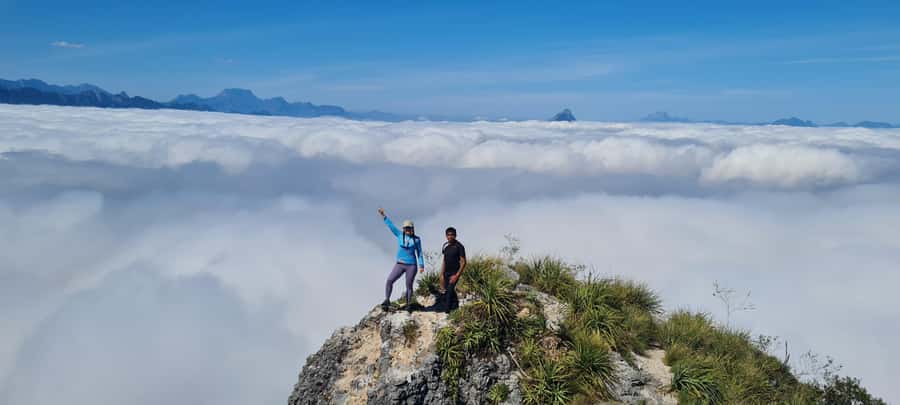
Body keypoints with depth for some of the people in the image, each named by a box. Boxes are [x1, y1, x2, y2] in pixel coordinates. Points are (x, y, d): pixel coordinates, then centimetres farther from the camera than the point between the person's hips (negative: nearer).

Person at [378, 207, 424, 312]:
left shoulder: (417, 239, 1)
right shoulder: (400, 235, 3)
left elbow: (419, 253, 6)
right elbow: (390, 225, -3)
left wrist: (421, 265, -1)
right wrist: (383, 215, -11)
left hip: (411, 265, -1)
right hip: (400, 264, 1)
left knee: (409, 286, 2)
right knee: (389, 280, -12)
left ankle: (409, 304, 18)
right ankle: (387, 300, 0)